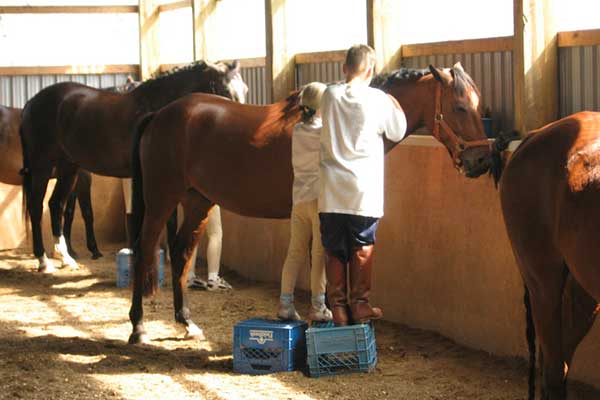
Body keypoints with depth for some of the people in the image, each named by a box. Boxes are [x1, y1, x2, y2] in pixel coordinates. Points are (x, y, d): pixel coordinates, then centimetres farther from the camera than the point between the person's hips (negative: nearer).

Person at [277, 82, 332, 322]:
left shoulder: (298, 131, 7)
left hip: (298, 199, 6)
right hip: (320, 196, -5)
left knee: (295, 252, 9)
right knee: (320, 253, -1)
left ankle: (285, 303, 7)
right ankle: (317, 307, 1)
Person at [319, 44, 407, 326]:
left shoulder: (330, 95, 1)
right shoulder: (378, 100, -7)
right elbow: (397, 133, 6)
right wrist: (396, 107, 21)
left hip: (332, 190, 2)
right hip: (364, 189, -2)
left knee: (334, 250, 8)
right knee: (362, 249, 8)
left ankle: (338, 306, 10)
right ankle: (360, 304, 10)